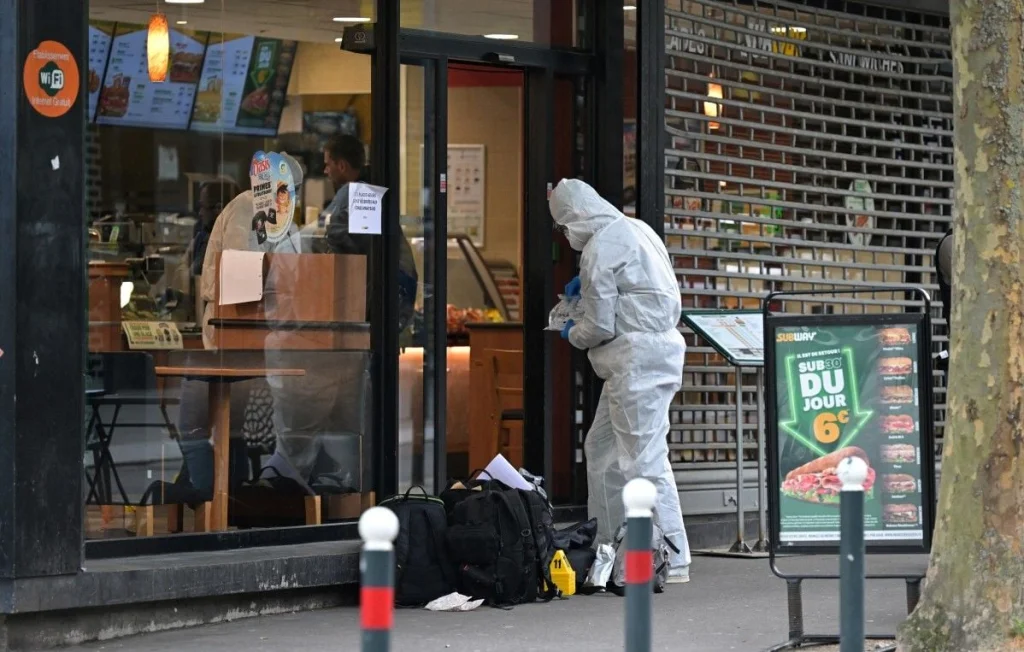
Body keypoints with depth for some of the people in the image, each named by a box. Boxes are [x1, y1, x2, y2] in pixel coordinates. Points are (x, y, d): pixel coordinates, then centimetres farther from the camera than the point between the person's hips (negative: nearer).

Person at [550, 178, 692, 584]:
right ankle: (607, 545, 25)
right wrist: (589, 282, 30)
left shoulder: (600, 249, -14)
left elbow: (600, 326, -13)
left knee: (643, 457, -10)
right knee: (602, 447, 18)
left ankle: (672, 560, -11)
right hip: (659, 346, 10)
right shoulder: (635, 230, 14)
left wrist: (572, 336, 7)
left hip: (636, 358, -10)